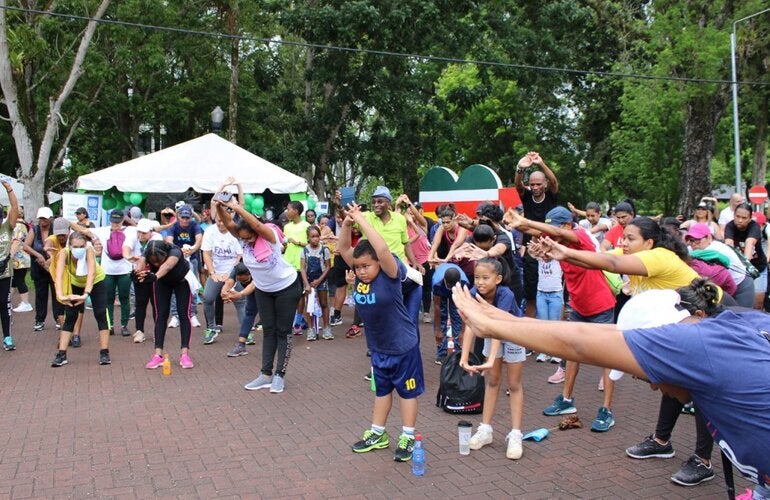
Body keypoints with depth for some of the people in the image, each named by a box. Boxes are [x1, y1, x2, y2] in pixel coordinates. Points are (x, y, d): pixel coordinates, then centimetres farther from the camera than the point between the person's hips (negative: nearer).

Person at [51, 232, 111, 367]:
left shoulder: (89, 250, -36)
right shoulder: (64, 252, -32)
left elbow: (91, 273, -50)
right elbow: (59, 274, -46)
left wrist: (86, 294, -64)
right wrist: (60, 295, -62)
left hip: (96, 282, -2)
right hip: (76, 284, 2)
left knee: (101, 315, -8)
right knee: (70, 317, -3)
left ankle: (104, 353, -1)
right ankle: (61, 355, 3)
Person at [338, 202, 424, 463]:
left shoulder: (390, 274, -23)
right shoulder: (360, 273, -6)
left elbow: (383, 249, -39)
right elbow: (344, 249, -8)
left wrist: (361, 220, -35)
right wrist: (347, 223, -24)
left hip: (403, 345, -7)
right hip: (378, 346, 7)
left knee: (407, 390, 7)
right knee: (382, 389, 20)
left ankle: (407, 438, 17)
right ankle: (378, 434, 32)